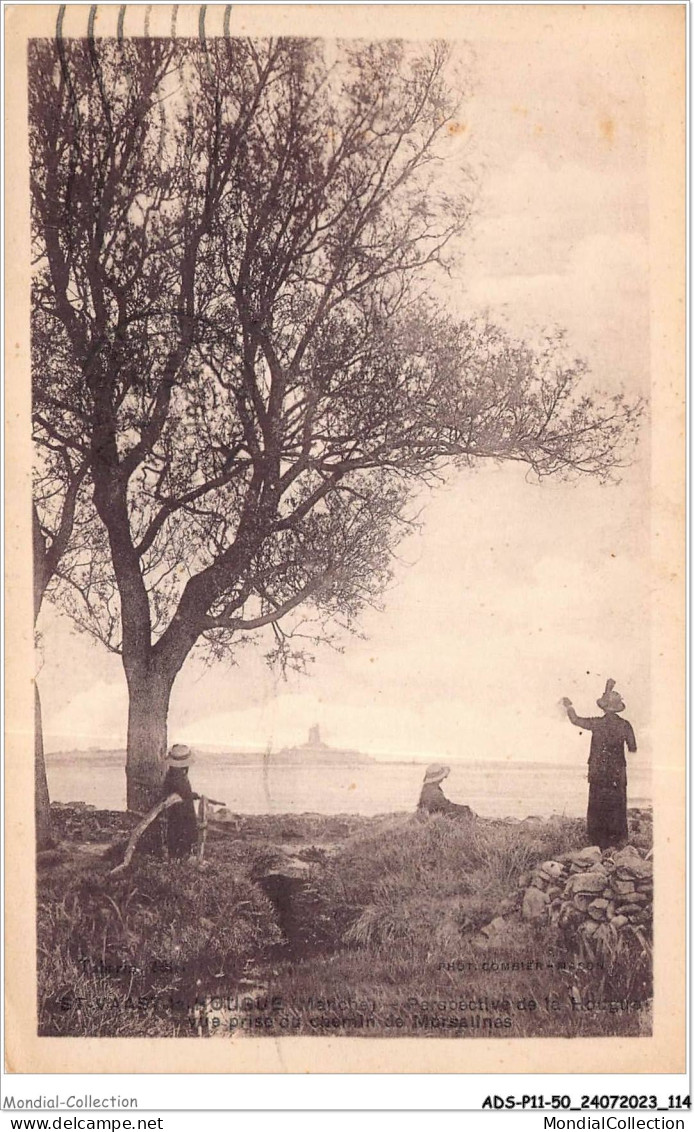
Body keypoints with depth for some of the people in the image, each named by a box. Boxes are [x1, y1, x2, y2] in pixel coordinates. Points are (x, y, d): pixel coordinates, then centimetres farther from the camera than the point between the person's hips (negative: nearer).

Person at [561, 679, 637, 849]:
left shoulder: (597, 723, -11)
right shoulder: (625, 725, -6)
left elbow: (575, 720, 1)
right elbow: (633, 748, 2)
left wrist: (569, 706, 18)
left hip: (598, 773, -1)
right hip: (618, 774, 1)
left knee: (597, 808, 8)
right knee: (617, 807, 11)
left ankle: (599, 843, 10)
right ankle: (618, 840, 15)